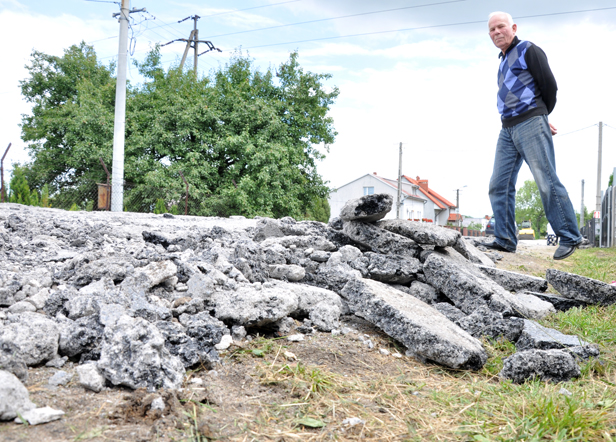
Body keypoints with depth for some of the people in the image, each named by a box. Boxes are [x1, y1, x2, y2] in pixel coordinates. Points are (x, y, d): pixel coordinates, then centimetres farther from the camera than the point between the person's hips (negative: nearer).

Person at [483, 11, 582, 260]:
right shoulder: (504, 61, 23)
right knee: (499, 185, 0)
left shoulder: (528, 51, 0)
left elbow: (549, 86, -2)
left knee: (547, 183, -10)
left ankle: (569, 238, -3)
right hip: (508, 130, 8)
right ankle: (505, 240, 1)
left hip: (530, 124, -8)